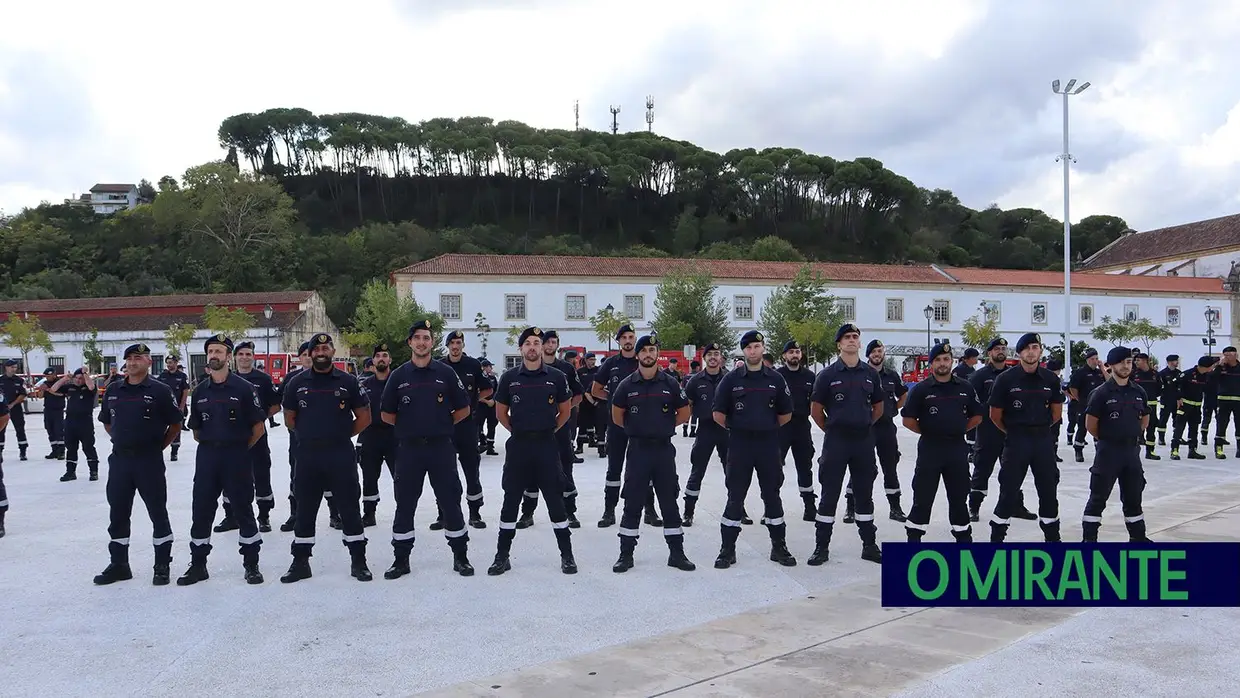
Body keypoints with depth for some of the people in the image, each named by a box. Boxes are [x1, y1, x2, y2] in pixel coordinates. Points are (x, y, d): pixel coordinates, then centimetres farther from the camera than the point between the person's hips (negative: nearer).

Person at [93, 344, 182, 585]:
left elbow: (175, 424, -2)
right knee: (118, 513, 11)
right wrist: (122, 440, 10)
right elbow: (106, 422, 20)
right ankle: (118, 564, 24)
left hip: (150, 460, -5)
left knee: (158, 512, 3)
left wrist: (158, 446, -2)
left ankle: (162, 565, 13)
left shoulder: (160, 391, -6)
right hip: (119, 458, 5)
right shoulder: (112, 390, 8)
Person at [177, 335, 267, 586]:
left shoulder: (243, 388, -6)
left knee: (243, 510, 4)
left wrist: (240, 449, 1)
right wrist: (210, 446, 9)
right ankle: (198, 565, 20)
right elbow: (196, 429, 16)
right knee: (201, 511, 8)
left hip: (237, 455, -4)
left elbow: (259, 427, -3)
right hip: (206, 455, 4)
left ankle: (251, 565, 13)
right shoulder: (200, 391, 7)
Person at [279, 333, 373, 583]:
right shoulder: (296, 382, 4)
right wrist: (310, 434, 9)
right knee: (304, 510, 9)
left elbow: (364, 417, 5)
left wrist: (343, 434, 3)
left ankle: (358, 561, 12)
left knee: (349, 508, 2)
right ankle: (300, 563, 21)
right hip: (307, 455, 2)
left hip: (341, 454, -2)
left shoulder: (348, 381, 0)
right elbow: (289, 419, 12)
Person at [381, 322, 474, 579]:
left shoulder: (446, 372, 1)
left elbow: (463, 410, 7)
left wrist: (442, 425, 7)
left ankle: (460, 556, 14)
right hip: (408, 448, 1)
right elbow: (386, 414, 10)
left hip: (441, 447, -1)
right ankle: (401, 559, 18)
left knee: (450, 502, 3)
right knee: (405, 504, 7)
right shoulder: (399, 375, 5)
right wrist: (410, 426, 8)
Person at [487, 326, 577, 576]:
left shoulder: (556, 377, 0)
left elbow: (565, 411, 10)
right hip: (518, 445, 1)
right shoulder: (509, 378, 2)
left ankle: (567, 555, 13)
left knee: (555, 500, 3)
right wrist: (518, 431, 9)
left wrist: (548, 430, 8)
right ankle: (502, 556, 15)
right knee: (511, 501, 6)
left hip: (546, 445, -1)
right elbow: (501, 413, 12)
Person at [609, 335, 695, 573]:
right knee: (633, 503, 3)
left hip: (663, 448, 1)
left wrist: (664, 426, 8)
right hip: (637, 449, 0)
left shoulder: (670, 383, 1)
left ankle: (676, 553, 15)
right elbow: (617, 416, 11)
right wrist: (636, 429, 10)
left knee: (669, 502, 7)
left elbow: (684, 414, 9)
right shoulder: (627, 385, 0)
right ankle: (626, 554, 11)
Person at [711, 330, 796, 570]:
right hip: (739, 445, -1)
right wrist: (736, 429, 9)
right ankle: (727, 550, 11)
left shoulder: (775, 379, 3)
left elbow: (785, 415, 11)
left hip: (768, 444, 1)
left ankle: (779, 547, 20)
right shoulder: (731, 379, -1)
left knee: (772, 496, 9)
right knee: (735, 498, 3)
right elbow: (718, 414, 2)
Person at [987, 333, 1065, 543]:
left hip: (1043, 439, 3)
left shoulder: (1050, 379, 1)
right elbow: (995, 415, -2)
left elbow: (1057, 412, 13)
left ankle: (1052, 536, 25)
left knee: (1049, 490, 11)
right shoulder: (1006, 379, -9)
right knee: (1008, 491, 1)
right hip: (1015, 439, -3)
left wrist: (1039, 428, 10)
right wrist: (1013, 431, 7)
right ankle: (996, 536, 11)